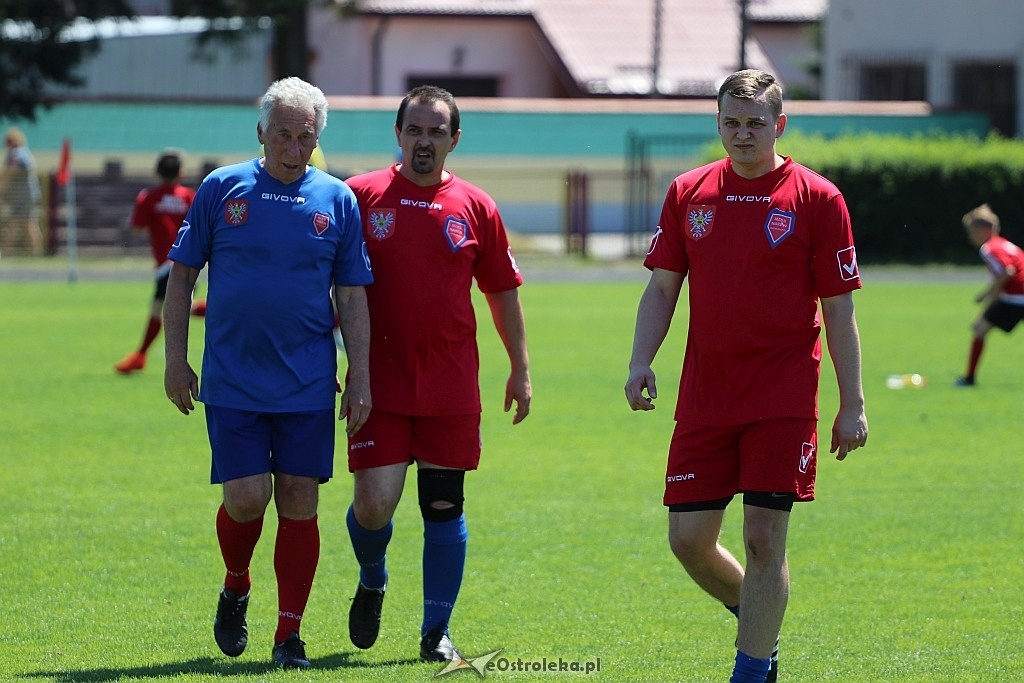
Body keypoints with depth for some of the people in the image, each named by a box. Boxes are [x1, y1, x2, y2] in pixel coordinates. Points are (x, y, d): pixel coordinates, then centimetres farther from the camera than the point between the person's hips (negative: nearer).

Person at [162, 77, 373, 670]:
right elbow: (182, 276, 7)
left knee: (299, 503, 0)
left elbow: (353, 296, 7)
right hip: (232, 380, -1)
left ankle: (289, 636, 7)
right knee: (246, 498, -8)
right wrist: (176, 359, 1)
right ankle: (236, 587, 22)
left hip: (309, 385, 1)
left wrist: (360, 376, 1)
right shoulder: (222, 189, 1)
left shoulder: (338, 200, 4)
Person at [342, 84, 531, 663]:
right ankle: (372, 584, 23)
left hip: (451, 387, 2)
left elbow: (504, 291, 13)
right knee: (374, 503, -10)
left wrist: (521, 370, 13)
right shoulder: (360, 197, 0)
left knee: (445, 506, 3)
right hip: (379, 385, -1)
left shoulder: (475, 208, 4)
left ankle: (437, 632, 13)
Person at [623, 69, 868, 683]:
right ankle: (760, 623, 30)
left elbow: (839, 310, -2)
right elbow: (662, 289, 11)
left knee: (764, 539, -8)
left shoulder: (817, 199, -3)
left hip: (783, 401, -4)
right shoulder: (688, 193, 7)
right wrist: (641, 361, -4)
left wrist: (853, 403, -4)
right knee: (689, 540, 4)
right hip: (703, 397, 4)